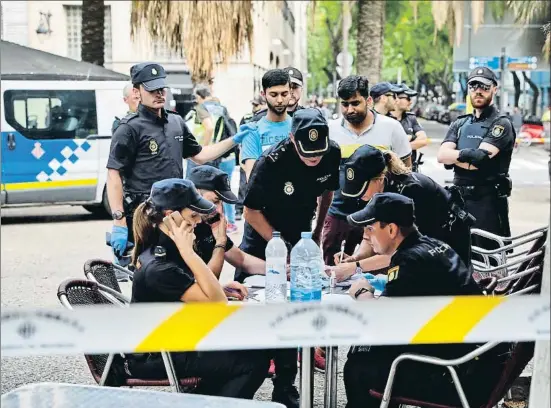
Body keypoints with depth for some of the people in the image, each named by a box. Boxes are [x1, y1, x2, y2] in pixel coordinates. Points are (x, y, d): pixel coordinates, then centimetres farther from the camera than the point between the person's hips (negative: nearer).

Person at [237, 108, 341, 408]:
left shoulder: (332, 154, -16)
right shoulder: (271, 162, -29)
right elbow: (251, 211, -20)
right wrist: (280, 246, -23)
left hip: (300, 237, 3)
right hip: (262, 237, -3)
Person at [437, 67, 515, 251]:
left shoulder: (501, 124, -3)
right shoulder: (460, 124, 15)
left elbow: (479, 160, -18)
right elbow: (441, 155, -2)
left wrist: (453, 158, -7)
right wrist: (465, 154, -16)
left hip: (488, 201, -6)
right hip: (459, 197, 6)